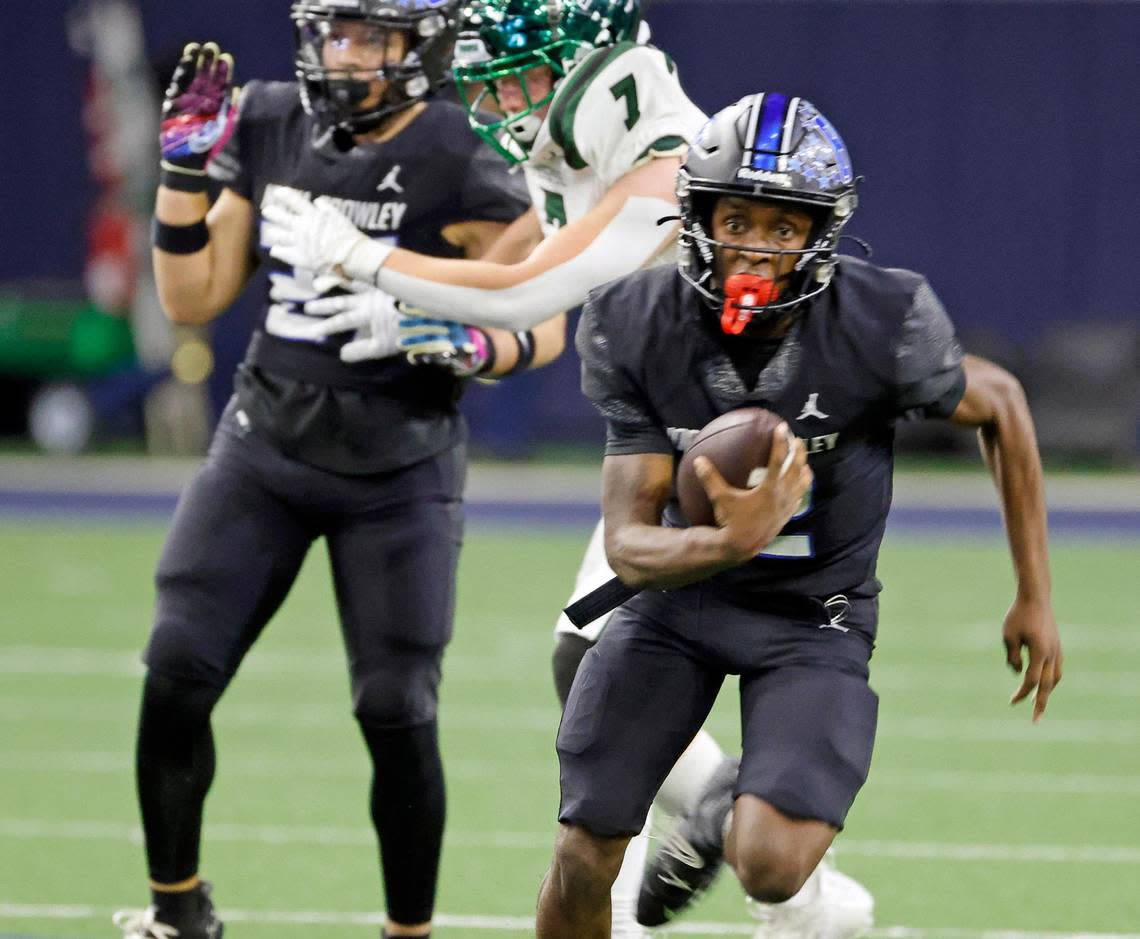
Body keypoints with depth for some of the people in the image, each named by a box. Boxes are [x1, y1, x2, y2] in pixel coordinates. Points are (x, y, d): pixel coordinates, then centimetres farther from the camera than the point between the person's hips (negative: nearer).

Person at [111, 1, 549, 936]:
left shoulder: (458, 165, -12)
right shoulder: (272, 129, 2)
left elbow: (543, 326, -7)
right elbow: (193, 301, 8)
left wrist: (453, 346, -26)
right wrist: (186, 166, -2)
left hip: (397, 473, -4)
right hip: (266, 444, 4)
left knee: (396, 710, -6)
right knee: (177, 674, -8)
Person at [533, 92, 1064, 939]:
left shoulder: (881, 324, -24)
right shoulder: (636, 330, -18)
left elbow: (999, 406, -3)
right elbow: (629, 545, -18)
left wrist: (1035, 599, 2)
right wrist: (725, 544, -42)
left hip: (813, 615, -2)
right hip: (681, 591, 2)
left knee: (770, 868, -23)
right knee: (583, 865, -2)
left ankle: (733, 814, 13)